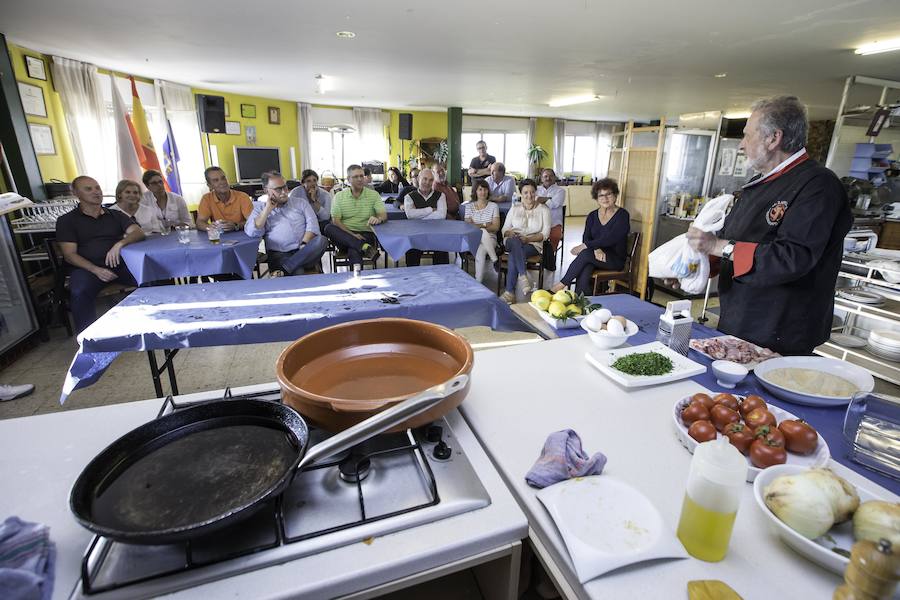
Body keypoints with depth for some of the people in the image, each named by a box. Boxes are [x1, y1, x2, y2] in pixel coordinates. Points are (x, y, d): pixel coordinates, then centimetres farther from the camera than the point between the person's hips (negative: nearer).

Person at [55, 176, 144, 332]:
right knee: (79, 293, -35)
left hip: (120, 263, 2)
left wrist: (120, 244, -21)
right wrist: (96, 270, -16)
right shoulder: (66, 221, 12)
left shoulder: (116, 215, 19)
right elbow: (70, 254, 2)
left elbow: (138, 232, 2)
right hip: (87, 267, -1)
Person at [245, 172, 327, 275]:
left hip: (305, 252, 5)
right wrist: (267, 210, -1)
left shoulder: (300, 202, 19)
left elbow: (312, 223, 6)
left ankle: (282, 269, -33)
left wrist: (304, 245, -11)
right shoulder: (260, 208, 16)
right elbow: (251, 233, 1)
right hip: (279, 255, -4)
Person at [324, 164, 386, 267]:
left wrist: (378, 219, -30)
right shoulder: (339, 196, 9)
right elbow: (335, 221, 0)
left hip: (366, 234, -3)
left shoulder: (374, 194, 9)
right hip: (345, 234, 3)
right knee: (329, 228, -31)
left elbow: (384, 215, -3)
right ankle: (365, 247, -38)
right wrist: (352, 235, -15)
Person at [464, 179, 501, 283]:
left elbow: (496, 227, 2)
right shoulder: (469, 206, 12)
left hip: (490, 239, 0)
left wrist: (478, 225, -8)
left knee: (480, 252, -35)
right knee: (483, 232, -36)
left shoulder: (493, 206, 10)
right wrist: (485, 226, -8)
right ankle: (495, 260, -27)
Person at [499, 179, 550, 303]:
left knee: (514, 256, -34)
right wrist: (510, 233, -11)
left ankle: (510, 293, -34)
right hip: (513, 242, 2)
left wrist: (527, 239, -15)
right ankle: (523, 276, -43)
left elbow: (545, 233, 1)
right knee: (515, 241, -37)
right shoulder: (515, 208, 18)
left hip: (533, 244, -2)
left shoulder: (543, 210, 10)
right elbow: (505, 229, 15)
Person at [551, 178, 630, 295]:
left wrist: (585, 246, -20)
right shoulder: (592, 216, 13)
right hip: (595, 255, 3)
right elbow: (586, 237, 0)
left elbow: (610, 238, -16)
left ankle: (561, 285, -24)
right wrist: (596, 249, -22)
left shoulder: (622, 215, -3)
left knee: (585, 254, -32)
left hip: (616, 259, -3)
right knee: (584, 273, -32)